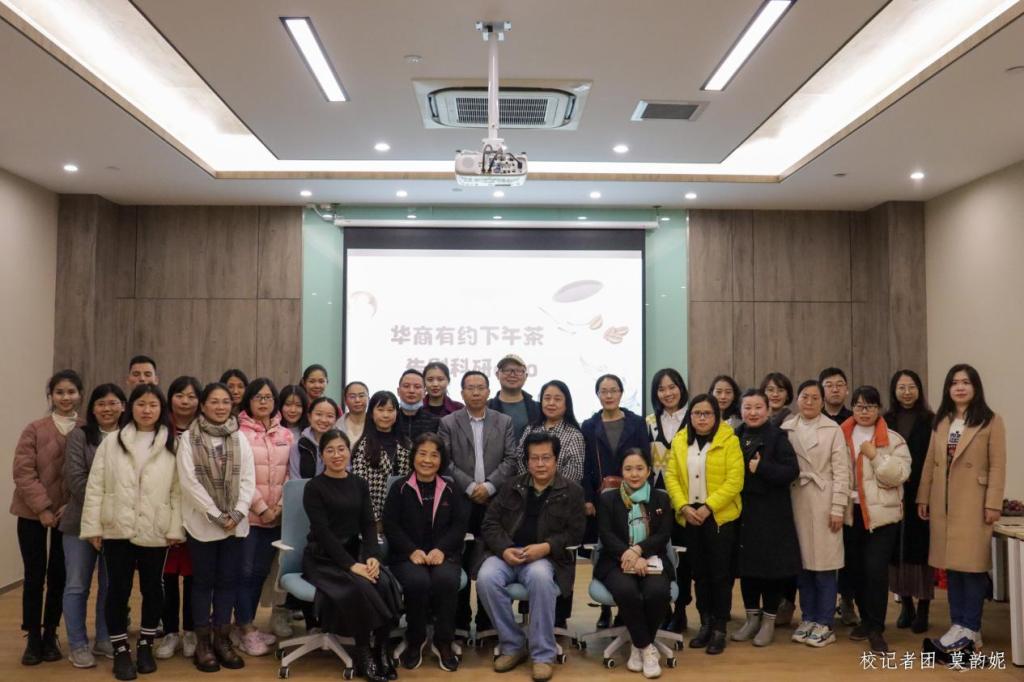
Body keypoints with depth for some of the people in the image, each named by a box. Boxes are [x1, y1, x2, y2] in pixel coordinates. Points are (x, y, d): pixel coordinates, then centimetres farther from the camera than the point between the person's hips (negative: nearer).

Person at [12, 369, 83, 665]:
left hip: (69, 514, 1)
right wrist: (42, 507, -14)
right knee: (34, 575, 2)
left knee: (59, 575, 8)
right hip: (34, 513, -1)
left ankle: (50, 635, 22)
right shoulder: (35, 430, -5)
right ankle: (33, 638, 15)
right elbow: (23, 472, -8)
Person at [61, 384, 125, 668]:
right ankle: (78, 645, 16)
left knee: (111, 585, 9)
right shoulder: (79, 436, -1)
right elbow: (75, 479, -9)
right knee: (77, 586, 4)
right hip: (82, 521, -2)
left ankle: (104, 640, 23)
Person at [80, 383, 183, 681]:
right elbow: (95, 486, 2)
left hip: (155, 531, 0)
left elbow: (178, 490, -1)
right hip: (117, 529, 0)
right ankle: (121, 650, 19)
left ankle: (145, 645, 27)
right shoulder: (111, 443, 4)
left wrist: (175, 528, -6)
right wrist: (93, 526, -3)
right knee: (118, 589, 5)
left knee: (152, 588, 10)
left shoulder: (172, 446, 1)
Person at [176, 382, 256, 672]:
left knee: (228, 580, 7)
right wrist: (216, 515, -14)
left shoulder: (240, 438, 8)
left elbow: (248, 479, 4)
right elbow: (189, 481, -10)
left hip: (236, 522, 3)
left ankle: (222, 639, 17)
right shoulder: (188, 438, -3)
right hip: (203, 521, -3)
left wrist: (238, 513, -10)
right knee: (204, 580, 4)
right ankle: (203, 643, 13)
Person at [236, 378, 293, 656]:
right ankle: (247, 630, 8)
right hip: (248, 514, -5)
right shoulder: (239, 433, -6)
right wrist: (262, 508, -12)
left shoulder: (285, 435, 9)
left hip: (276, 515, 5)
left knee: (261, 571, 12)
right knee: (246, 571, -1)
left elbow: (288, 474, 9)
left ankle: (246, 624, 24)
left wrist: (280, 506, -4)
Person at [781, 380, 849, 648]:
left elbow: (841, 471, -4)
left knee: (824, 565, 1)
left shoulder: (833, 429, -1)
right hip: (796, 502, 3)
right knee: (803, 563, 9)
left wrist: (838, 507, -8)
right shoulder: (786, 429, 5)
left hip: (823, 503, -2)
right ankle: (807, 619, 21)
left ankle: (824, 624, 11)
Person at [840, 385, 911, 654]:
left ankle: (876, 629, 3)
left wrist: (875, 455, -15)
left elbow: (898, 475, -10)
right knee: (854, 569, 10)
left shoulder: (893, 440, 0)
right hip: (851, 513, 3)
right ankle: (866, 619, 29)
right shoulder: (842, 436, 7)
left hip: (882, 513, -3)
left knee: (876, 570, -9)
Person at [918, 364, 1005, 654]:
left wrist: (993, 504, -12)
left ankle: (970, 629, 5)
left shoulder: (991, 421, -3)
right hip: (943, 502, 5)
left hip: (973, 503, -5)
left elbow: (998, 466, -7)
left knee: (971, 564, -2)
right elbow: (930, 462, 11)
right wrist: (923, 497, 8)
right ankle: (958, 625, 14)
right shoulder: (941, 422, 12)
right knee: (951, 564, 7)